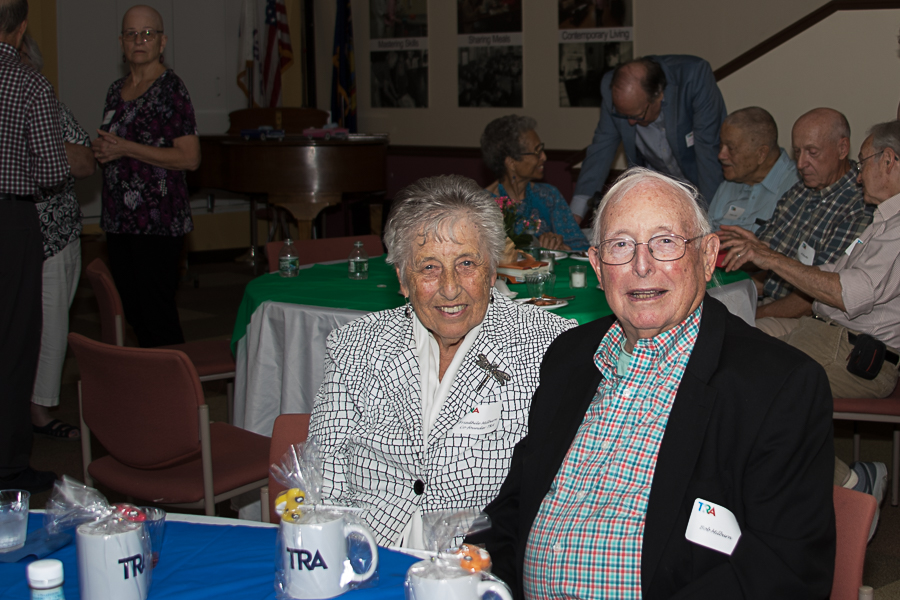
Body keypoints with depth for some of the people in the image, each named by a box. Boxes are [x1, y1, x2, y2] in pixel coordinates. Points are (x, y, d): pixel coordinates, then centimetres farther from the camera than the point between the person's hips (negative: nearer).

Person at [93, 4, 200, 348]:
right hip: (119, 221, 7)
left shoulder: (170, 89, -7)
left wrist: (126, 148, -16)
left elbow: (189, 158, -15)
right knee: (132, 311, 9)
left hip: (158, 222, -7)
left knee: (156, 310, -8)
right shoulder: (116, 91, 16)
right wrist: (101, 150, 10)